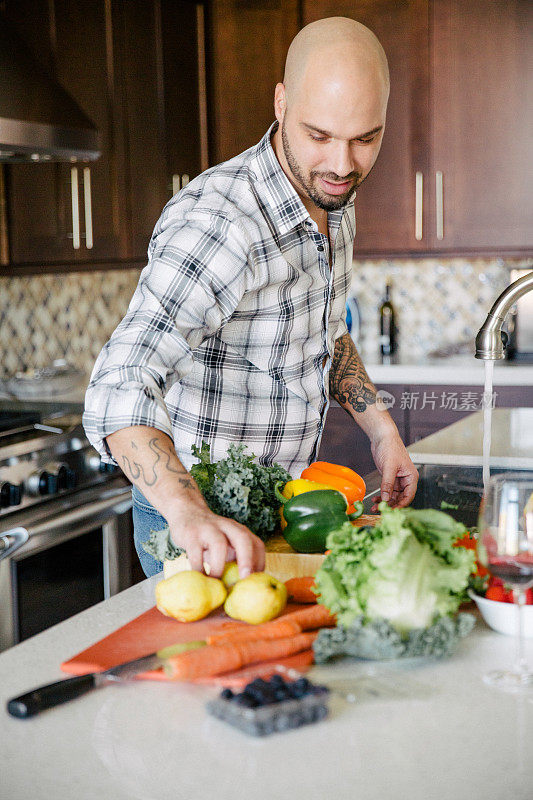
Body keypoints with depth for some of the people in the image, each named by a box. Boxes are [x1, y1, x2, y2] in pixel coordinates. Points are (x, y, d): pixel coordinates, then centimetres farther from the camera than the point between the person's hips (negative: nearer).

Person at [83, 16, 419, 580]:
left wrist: (378, 427, 5)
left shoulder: (333, 197, -2)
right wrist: (190, 514, -56)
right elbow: (119, 389, -42)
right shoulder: (217, 222, -30)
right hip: (200, 526, -8)